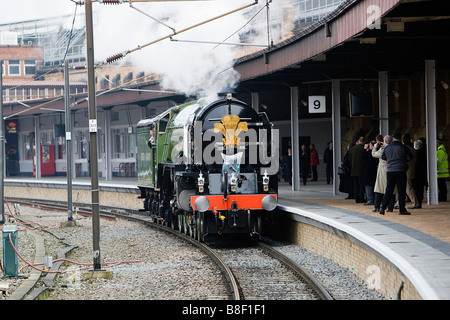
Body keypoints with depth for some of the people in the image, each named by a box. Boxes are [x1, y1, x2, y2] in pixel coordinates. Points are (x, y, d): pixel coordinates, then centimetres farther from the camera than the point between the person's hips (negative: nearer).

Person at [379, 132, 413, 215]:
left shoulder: (387, 147, 5)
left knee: (389, 190, 10)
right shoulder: (403, 147, -6)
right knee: (401, 190, 1)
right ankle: (402, 209, 1)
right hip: (400, 170, -4)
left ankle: (383, 207, 1)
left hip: (389, 171, 4)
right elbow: (410, 157, -3)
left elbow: (383, 157, 17)